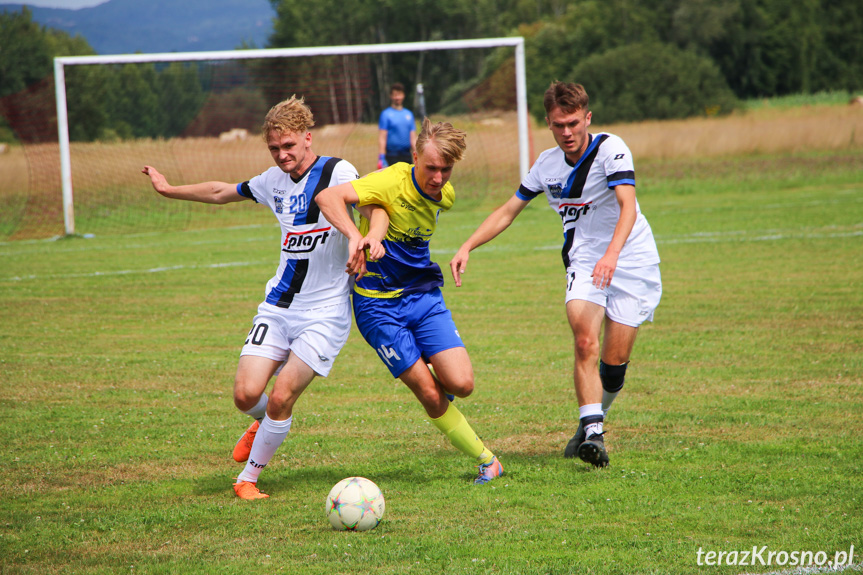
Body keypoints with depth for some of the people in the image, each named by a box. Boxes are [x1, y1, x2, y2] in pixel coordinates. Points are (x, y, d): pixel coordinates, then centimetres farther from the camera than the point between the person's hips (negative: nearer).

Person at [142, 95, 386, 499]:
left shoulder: (337, 173, -11)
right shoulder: (273, 181, 9)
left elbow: (376, 207, -26)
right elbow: (222, 193, 26)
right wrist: (169, 190, 35)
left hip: (324, 313, -5)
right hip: (278, 306, 5)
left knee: (281, 397, -14)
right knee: (246, 394, -8)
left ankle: (248, 478, 6)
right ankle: (265, 422, 28)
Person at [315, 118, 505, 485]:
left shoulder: (445, 195, 0)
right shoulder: (392, 182, -20)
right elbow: (327, 197, -32)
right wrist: (356, 235, -46)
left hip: (423, 294, 5)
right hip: (379, 304, -5)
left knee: (461, 385, -12)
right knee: (431, 395, -7)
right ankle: (487, 461, 9)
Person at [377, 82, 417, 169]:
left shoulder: (409, 114, 14)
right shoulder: (386, 114, -1)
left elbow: (413, 138, 16)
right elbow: (382, 138, -6)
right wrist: (381, 158, -14)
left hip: (407, 155, 5)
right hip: (392, 157, -5)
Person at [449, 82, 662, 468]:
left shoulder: (611, 149, -15)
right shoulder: (547, 164, 3)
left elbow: (628, 205, -30)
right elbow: (507, 212, 13)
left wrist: (612, 254, -46)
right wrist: (467, 247, 2)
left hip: (632, 262, -3)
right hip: (583, 262, 3)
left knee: (615, 358, -6)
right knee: (585, 342, -21)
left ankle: (592, 423, 20)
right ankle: (591, 431, -22)